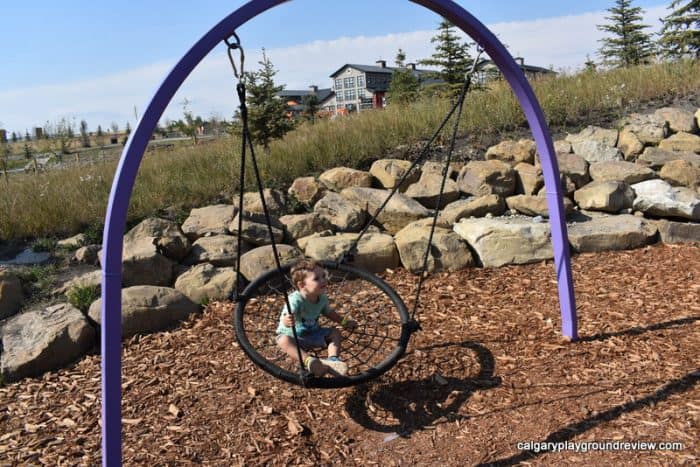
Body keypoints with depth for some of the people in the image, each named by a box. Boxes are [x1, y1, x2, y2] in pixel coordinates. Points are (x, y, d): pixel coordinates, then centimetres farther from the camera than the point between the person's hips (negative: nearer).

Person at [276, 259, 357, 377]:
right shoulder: (295, 300, -31)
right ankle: (308, 361, -56)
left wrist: (344, 322, 9)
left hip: (313, 333, 6)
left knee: (335, 332, -7)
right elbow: (285, 319, -45)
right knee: (284, 340, -37)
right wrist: (287, 321, -68)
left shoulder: (322, 298, -8)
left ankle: (332, 360, -28)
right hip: (292, 334, -6)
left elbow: (328, 312, 13)